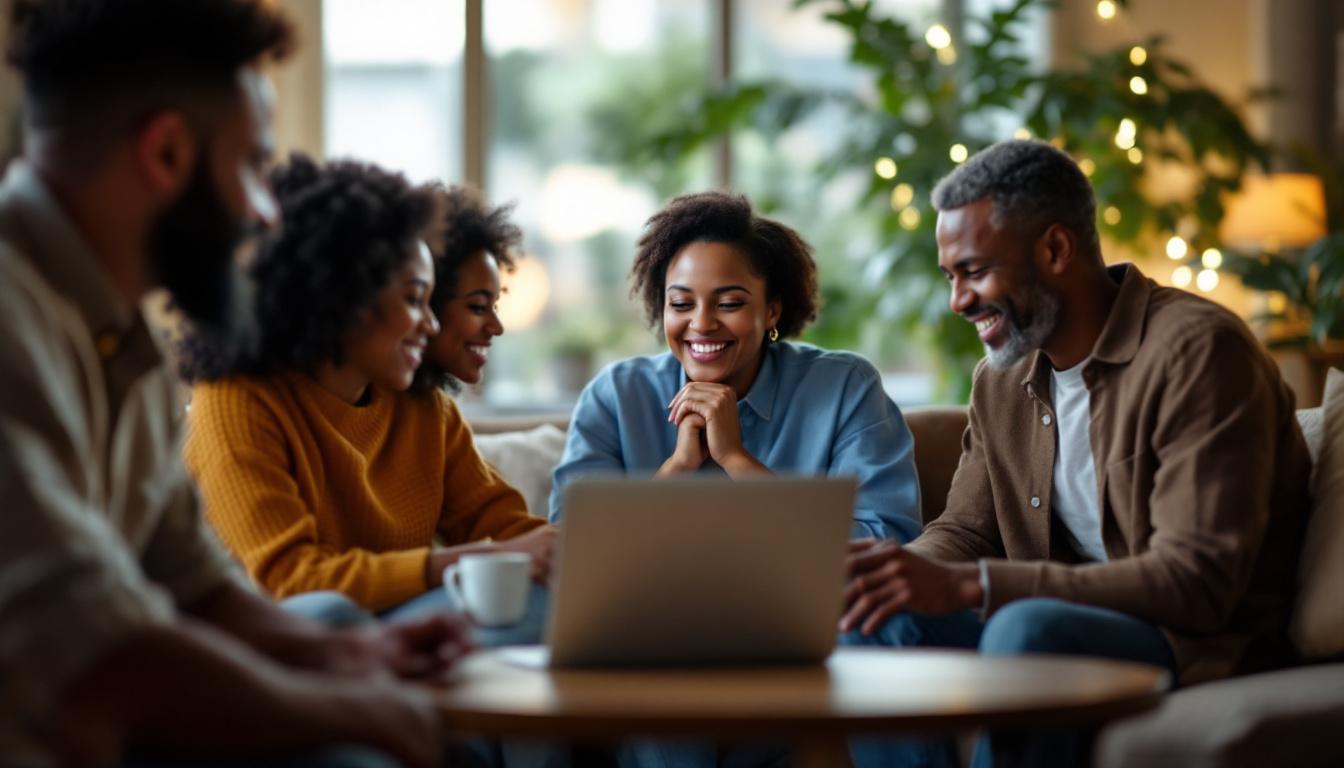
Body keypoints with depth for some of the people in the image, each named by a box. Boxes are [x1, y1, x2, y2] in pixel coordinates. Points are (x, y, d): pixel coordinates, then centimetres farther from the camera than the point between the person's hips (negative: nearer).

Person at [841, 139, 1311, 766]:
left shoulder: (1197, 350, -15)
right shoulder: (1002, 380, 11)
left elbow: (1197, 581, -23)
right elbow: (963, 532, 14)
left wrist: (968, 585, -29)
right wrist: (897, 566, -13)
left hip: (1200, 647, -7)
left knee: (1028, 628, -35)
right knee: (878, 616, -18)